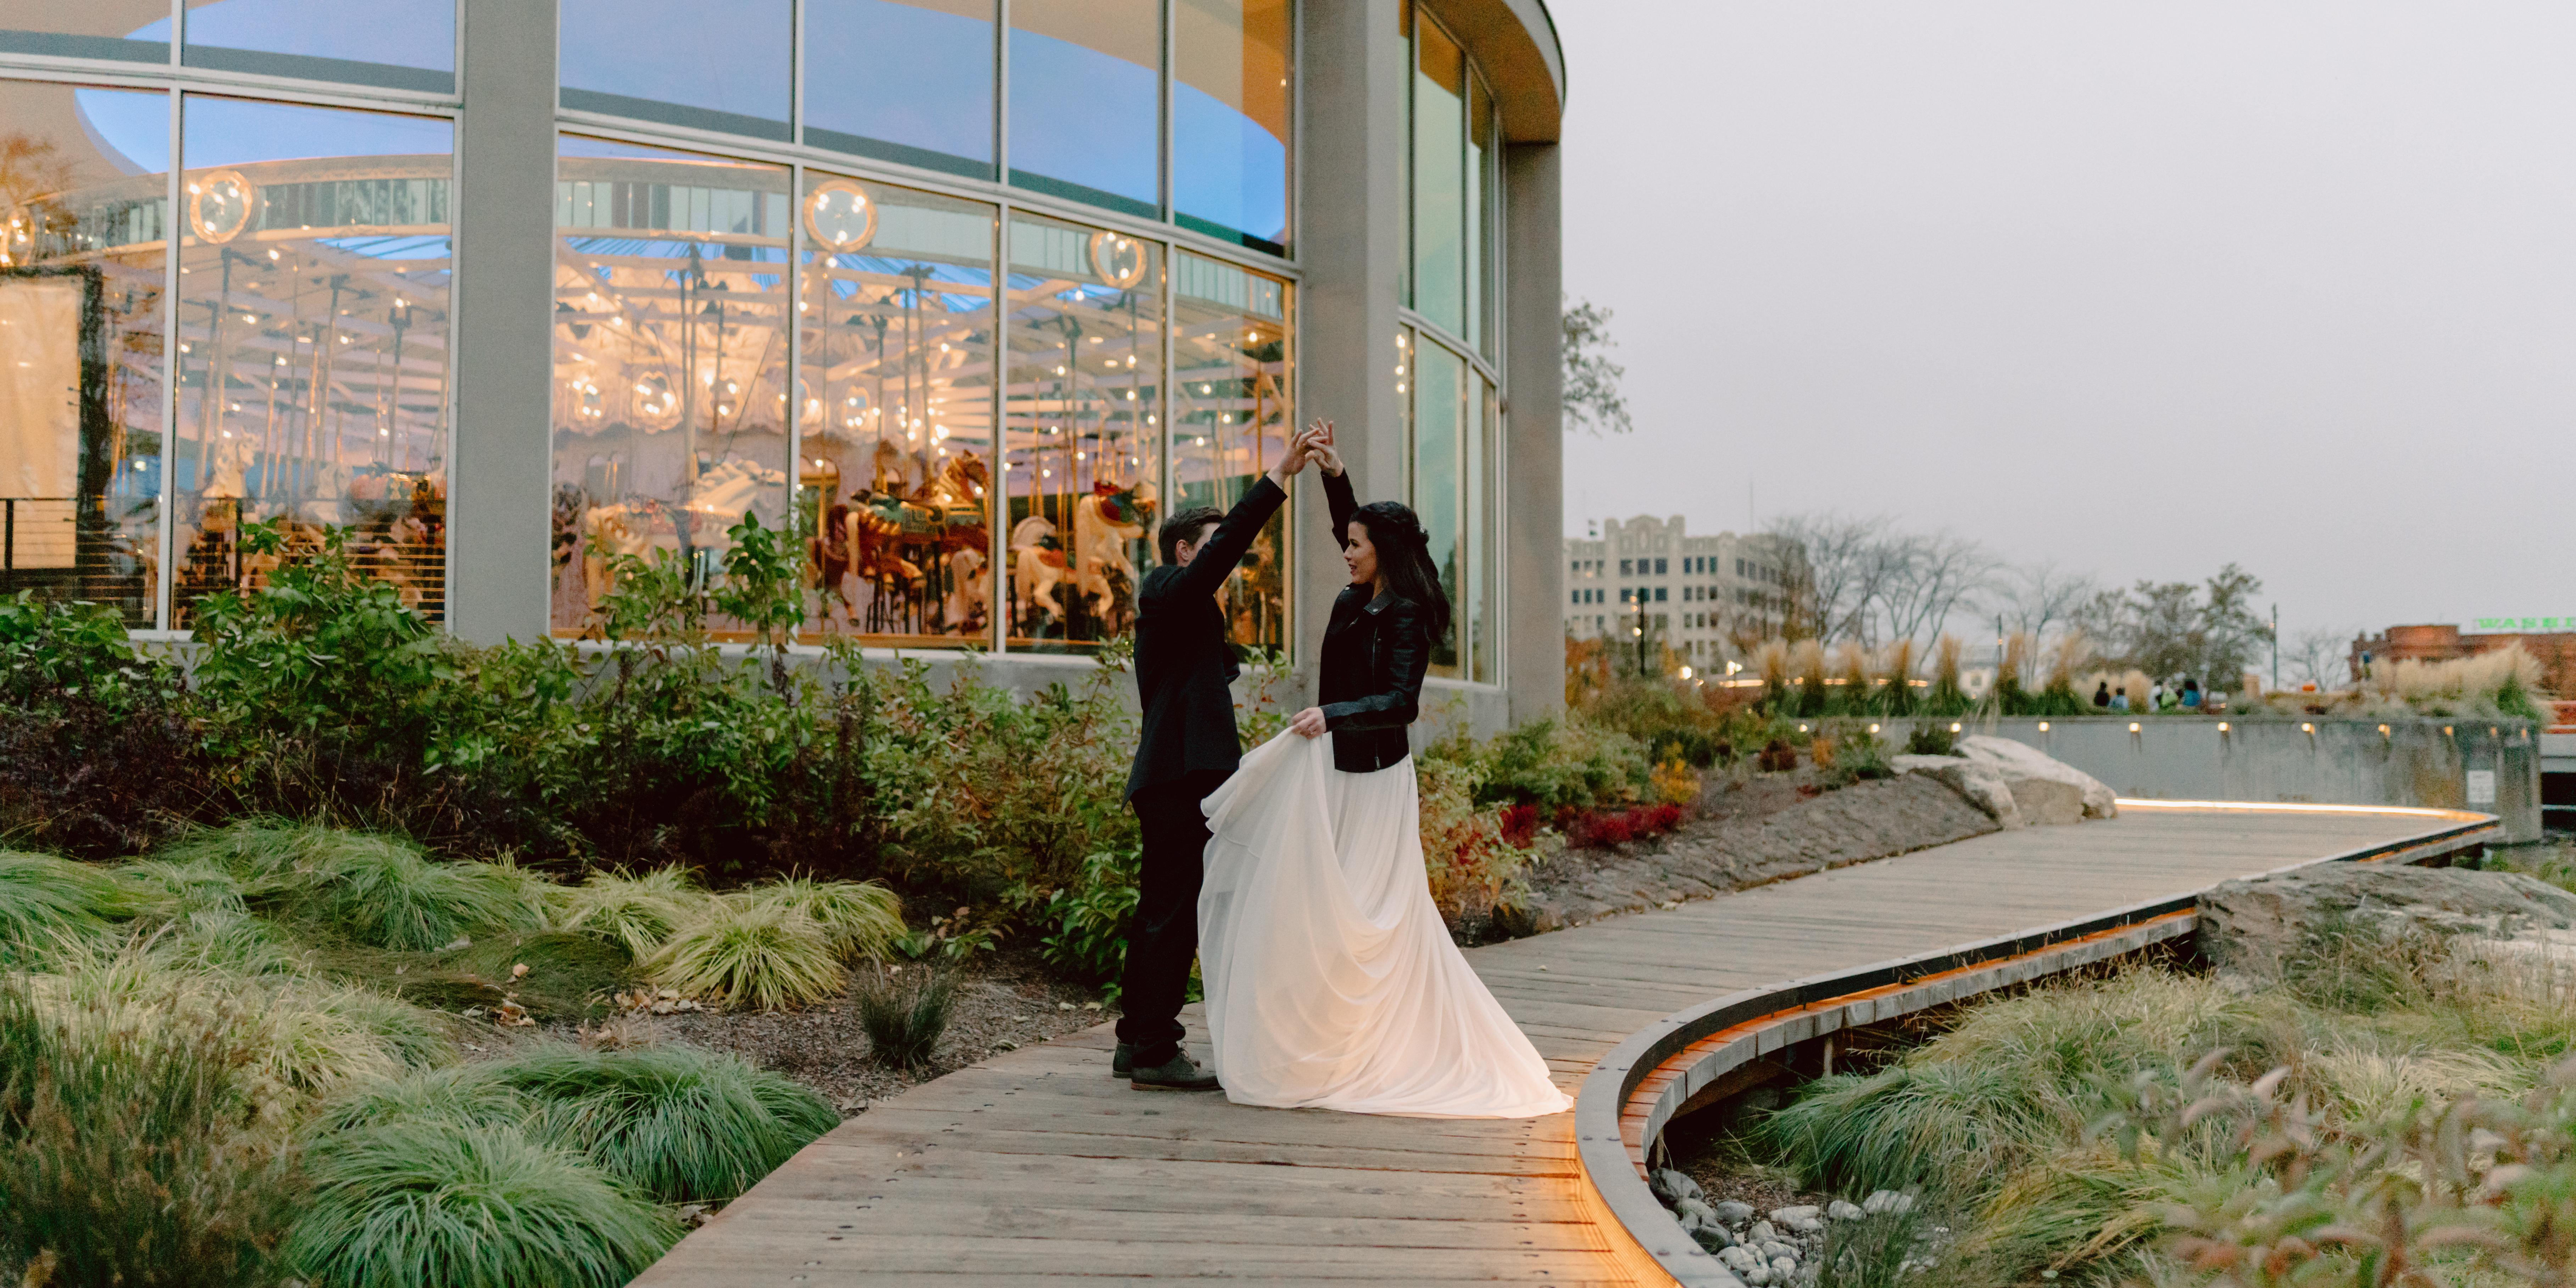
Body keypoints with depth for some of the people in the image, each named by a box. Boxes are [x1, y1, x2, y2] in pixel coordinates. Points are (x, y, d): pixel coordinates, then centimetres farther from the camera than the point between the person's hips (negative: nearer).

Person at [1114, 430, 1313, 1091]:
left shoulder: (1185, 613, 24)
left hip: (1173, 779, 11)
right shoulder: (1168, 591, -6)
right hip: (1179, 776, -11)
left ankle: (1137, 1042, 20)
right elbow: (1228, 543, -19)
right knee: (1174, 911, -9)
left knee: (1160, 911, 13)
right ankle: (1155, 1053, -6)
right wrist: (1280, 476, -19)